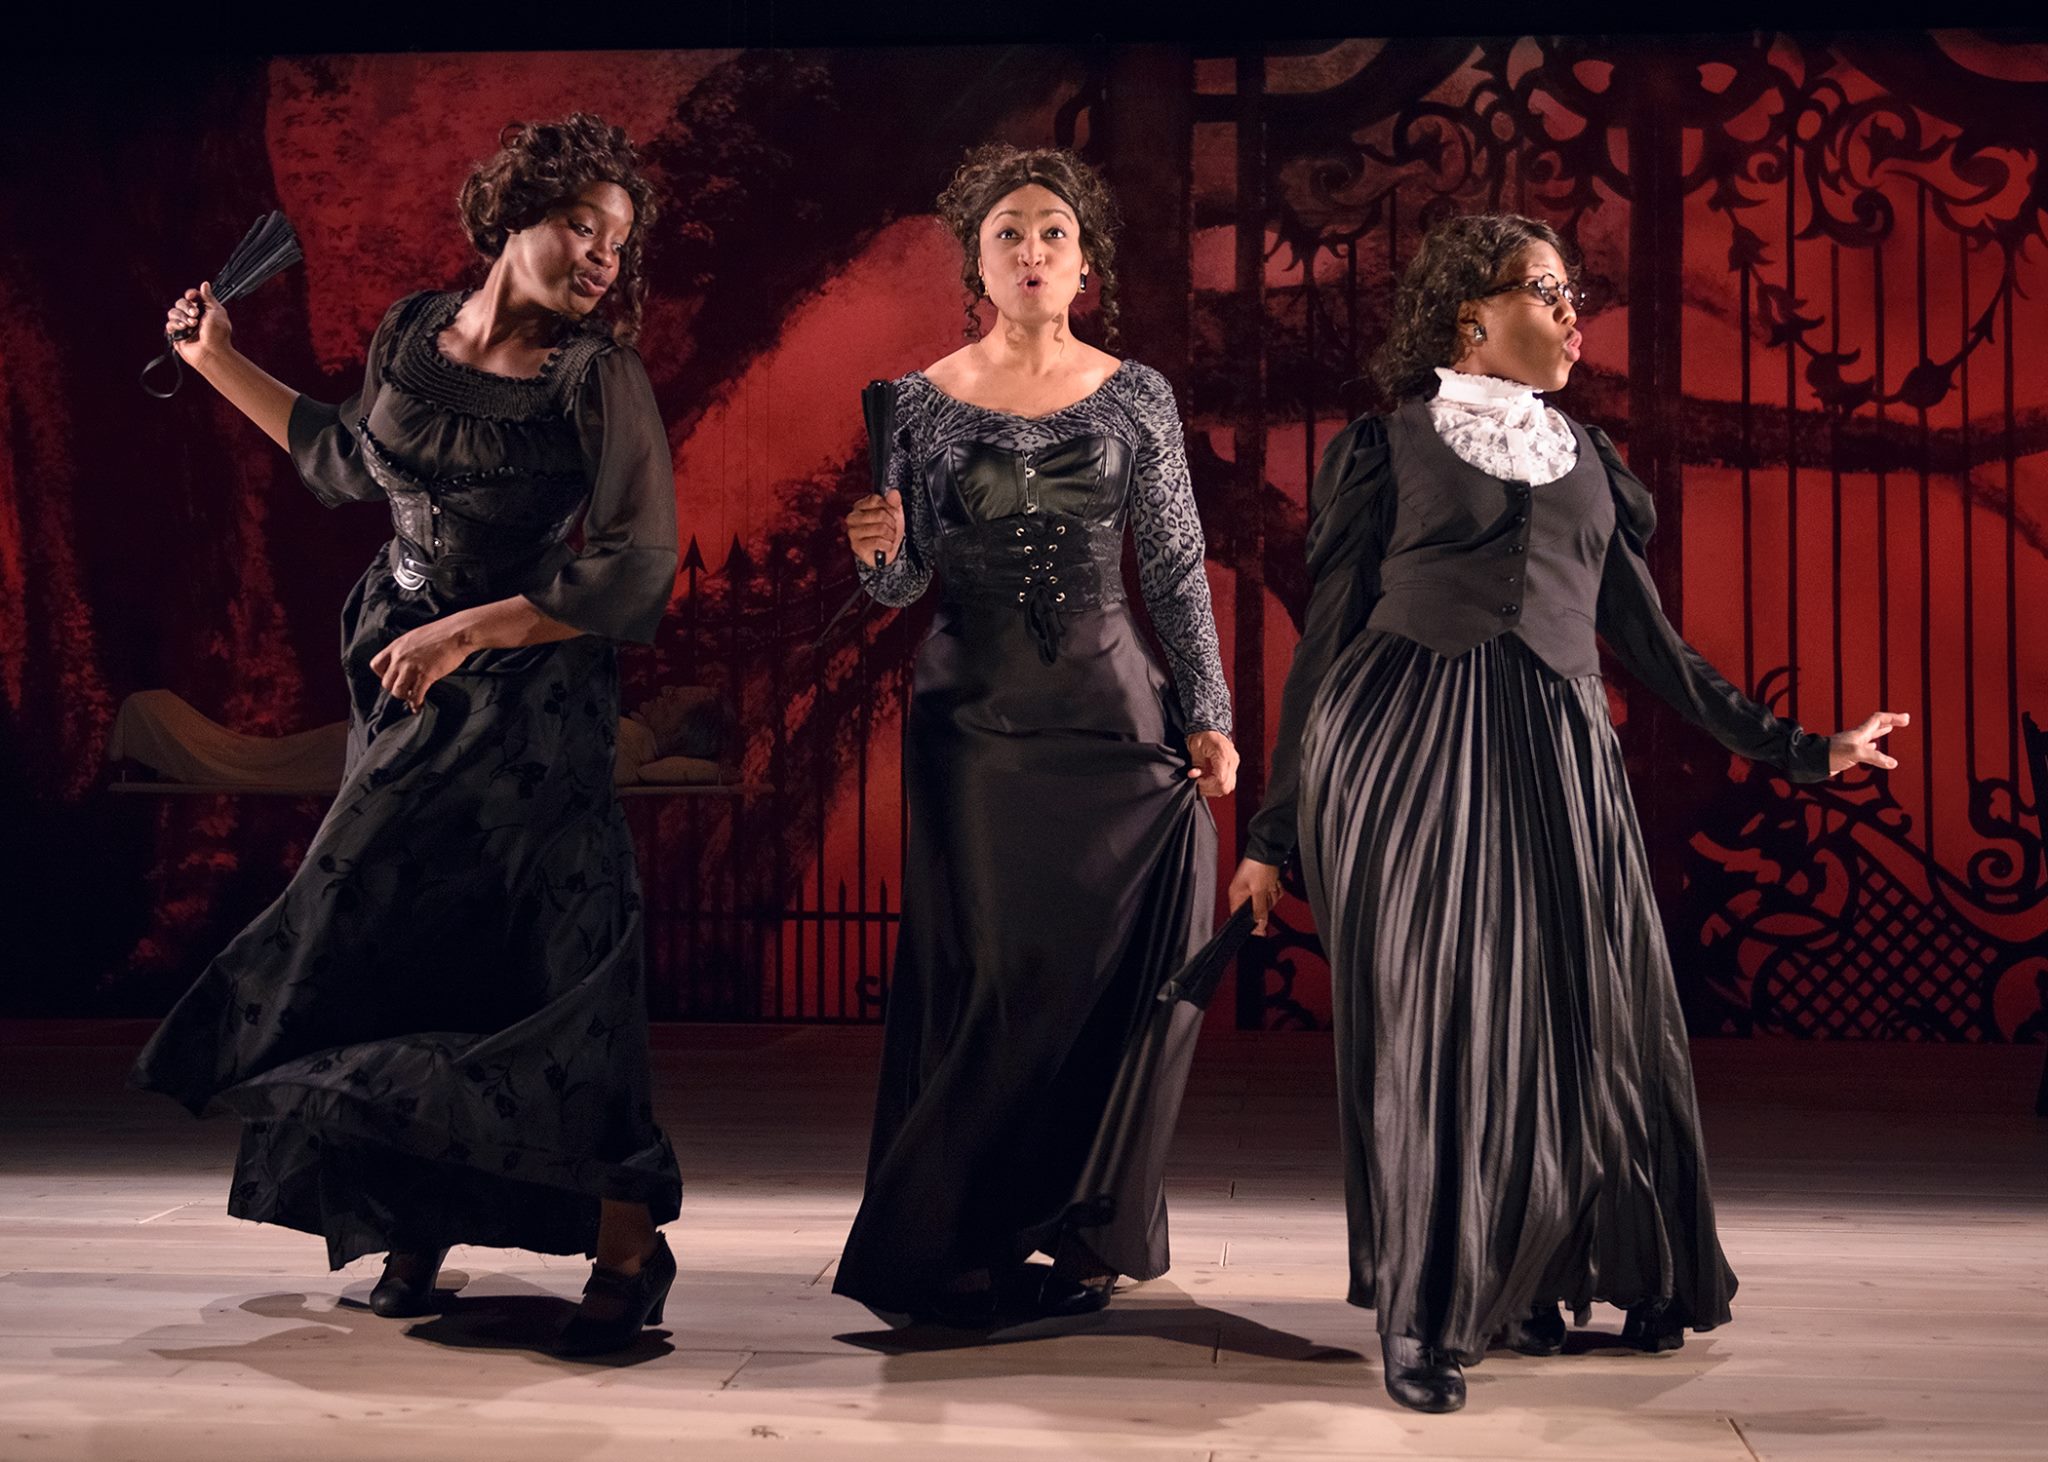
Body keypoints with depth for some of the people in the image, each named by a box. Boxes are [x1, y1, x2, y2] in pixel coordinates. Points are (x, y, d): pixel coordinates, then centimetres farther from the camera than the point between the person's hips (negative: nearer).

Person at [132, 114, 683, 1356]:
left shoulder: (598, 376, -12)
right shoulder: (413, 333, 5)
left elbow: (637, 572, -16)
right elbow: (348, 461, 23)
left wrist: (471, 631, -18)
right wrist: (219, 362, 22)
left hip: (528, 694, -6)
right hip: (400, 681, 6)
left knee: (544, 955, -7)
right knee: (399, 947, 10)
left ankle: (628, 1247, 5)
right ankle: (417, 1230, 26)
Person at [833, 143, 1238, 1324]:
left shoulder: (1136, 398, 5)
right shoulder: (922, 401, 4)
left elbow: (1179, 568, 5)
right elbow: (900, 586, 6)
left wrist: (1208, 718, -1)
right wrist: (882, 549, -17)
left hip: (1109, 708, 1)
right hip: (976, 717, 0)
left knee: (1100, 975, -1)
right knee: (997, 972, -3)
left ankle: (1078, 1238, 13)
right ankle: (958, 1244, 10)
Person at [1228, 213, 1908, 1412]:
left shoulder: (1591, 462, 19)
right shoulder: (1387, 448, 6)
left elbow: (1651, 639, 21)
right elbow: (1327, 638, 6)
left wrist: (1794, 748, 18)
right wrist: (1277, 830, 4)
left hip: (1558, 759, 4)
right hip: (1408, 755, -4)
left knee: (1583, 1017, 5)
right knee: (1429, 1021, -5)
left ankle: (1533, 1286, 26)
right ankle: (1430, 1317, 8)